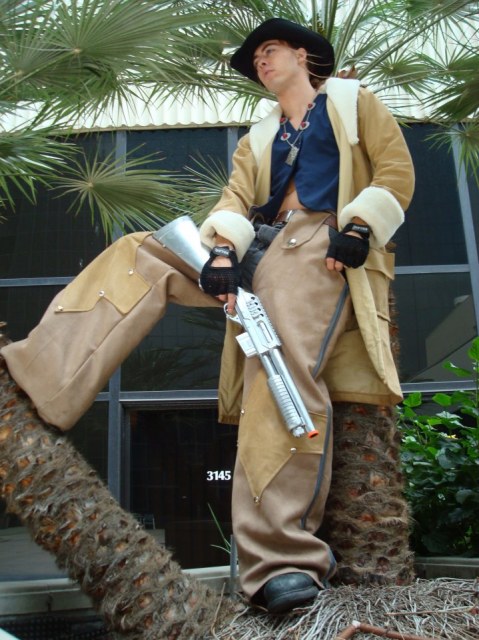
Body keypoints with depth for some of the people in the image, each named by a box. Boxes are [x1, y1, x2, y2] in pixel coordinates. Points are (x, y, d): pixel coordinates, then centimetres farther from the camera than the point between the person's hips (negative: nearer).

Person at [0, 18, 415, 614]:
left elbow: (396, 170, 8)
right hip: (259, 244, 6)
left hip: (321, 245, -5)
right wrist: (221, 252, -10)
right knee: (139, 253, -5)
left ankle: (282, 559, -26)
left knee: (285, 374, -27)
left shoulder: (352, 100, 21)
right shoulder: (258, 137, 31)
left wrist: (358, 229, -9)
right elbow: (235, 198, 12)